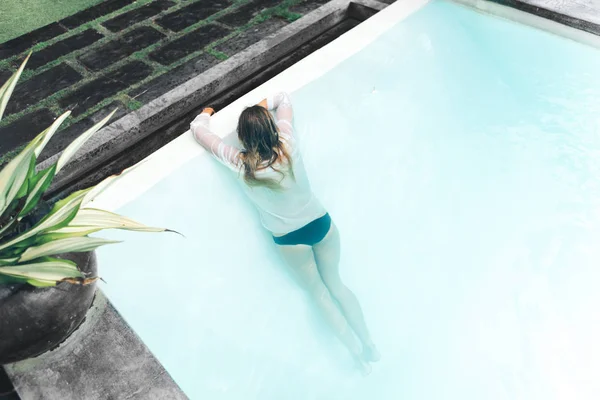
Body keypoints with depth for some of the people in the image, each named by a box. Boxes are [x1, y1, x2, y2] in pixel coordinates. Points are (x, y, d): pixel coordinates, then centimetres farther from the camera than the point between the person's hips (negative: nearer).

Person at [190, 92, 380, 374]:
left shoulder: (241, 164, -21)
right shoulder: (287, 145, -16)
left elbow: (198, 129, -7)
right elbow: (283, 99, 3)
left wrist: (205, 114, 12)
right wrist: (262, 107, 2)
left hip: (290, 239, -2)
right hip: (322, 224, 3)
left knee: (318, 291, 21)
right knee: (335, 283, 23)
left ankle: (356, 351, 30)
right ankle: (369, 345, 35)